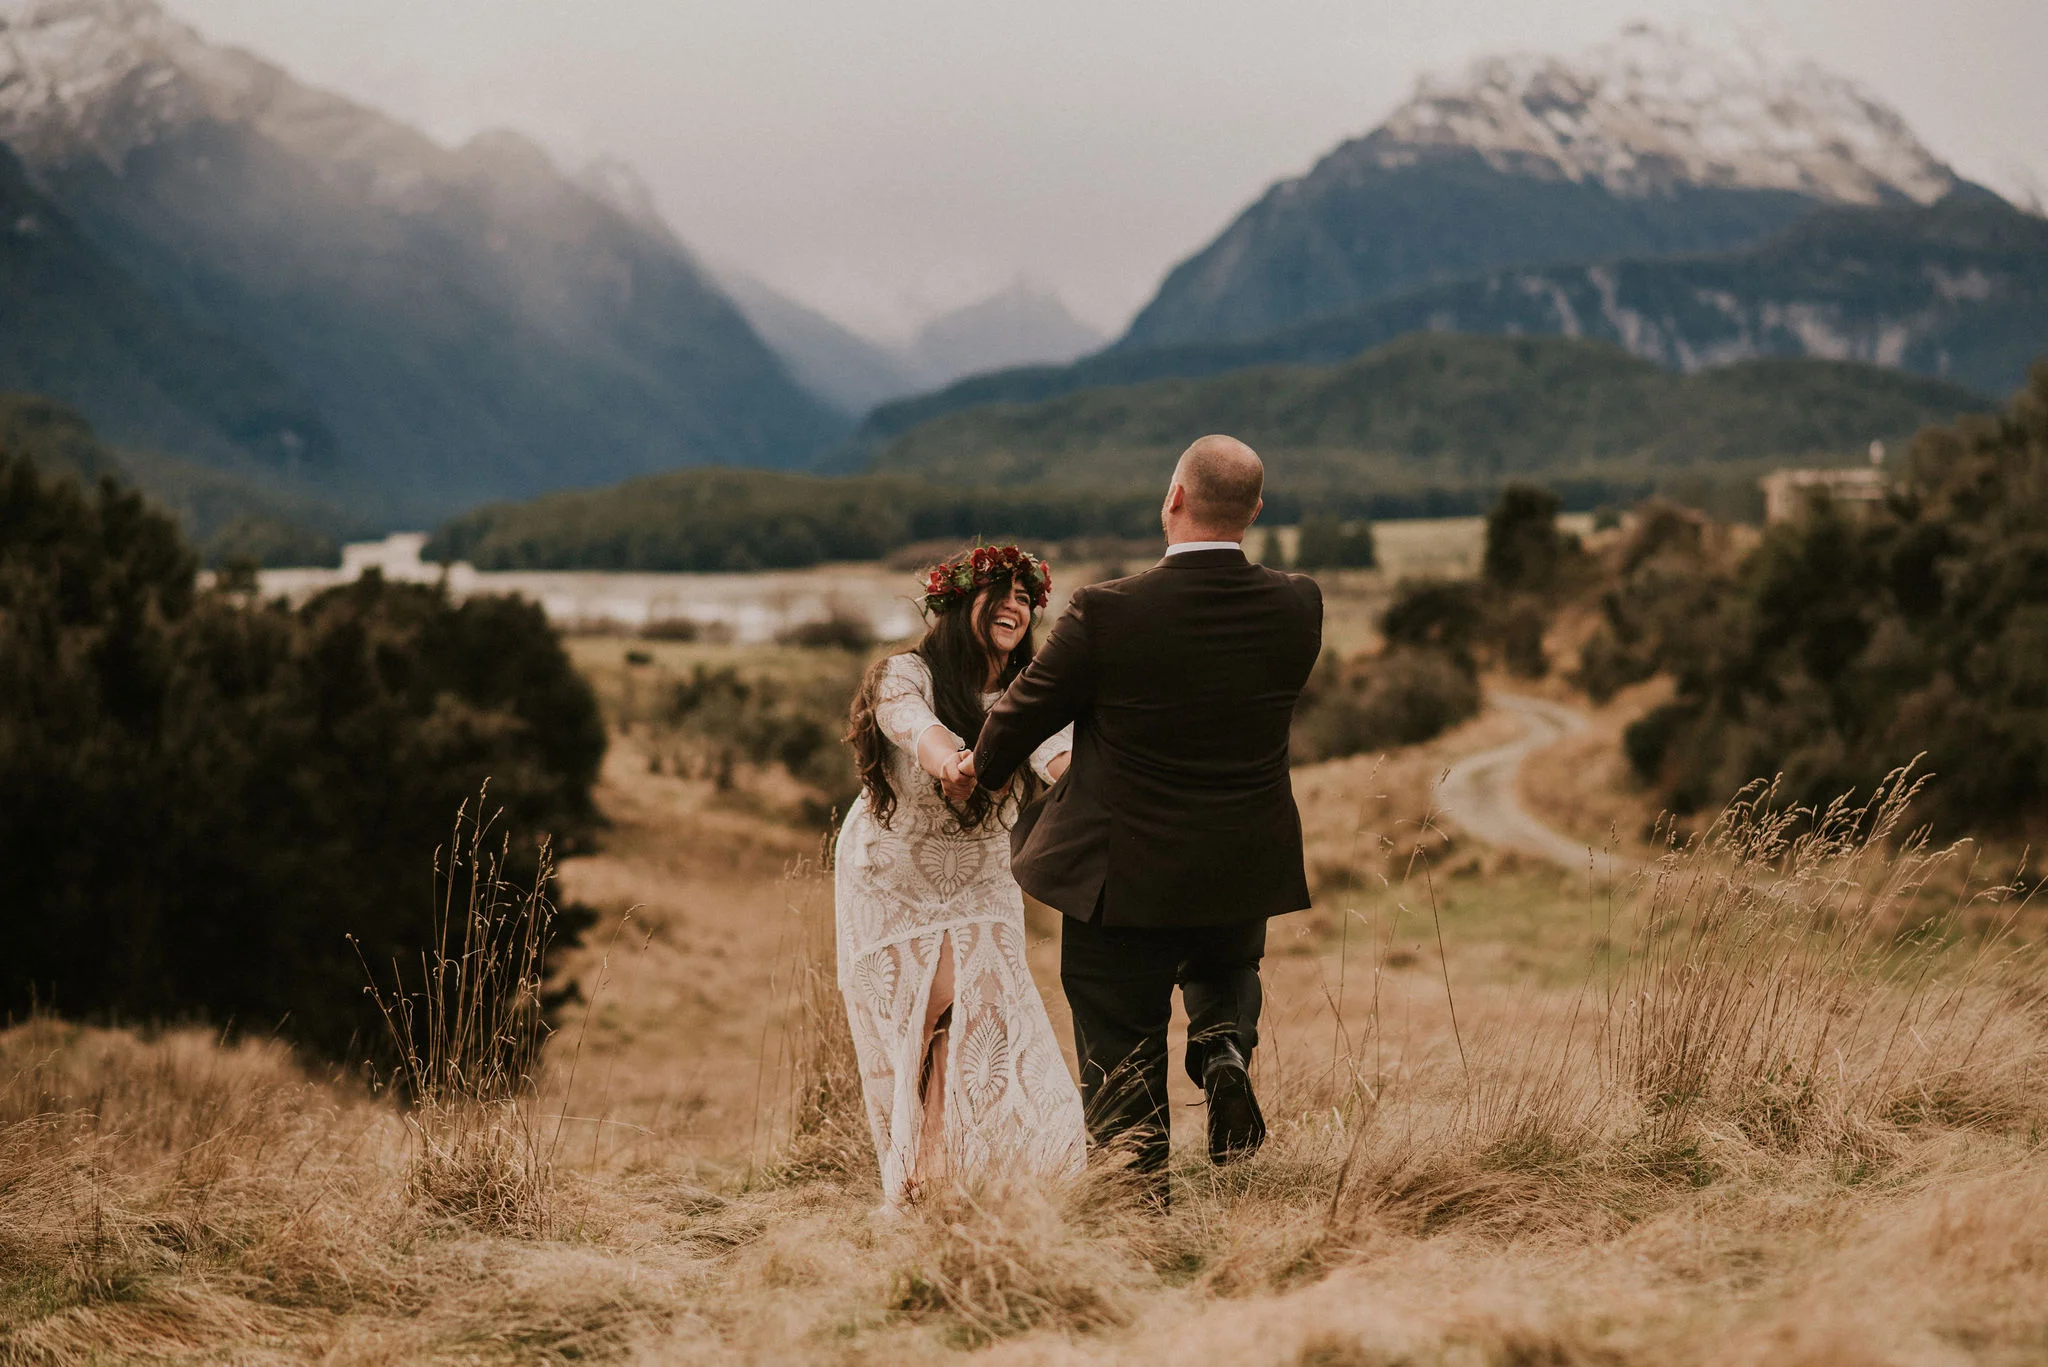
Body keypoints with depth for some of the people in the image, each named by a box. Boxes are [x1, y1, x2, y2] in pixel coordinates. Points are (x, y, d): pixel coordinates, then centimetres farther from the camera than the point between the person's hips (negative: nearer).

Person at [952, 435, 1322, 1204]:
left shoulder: (1106, 613, -19)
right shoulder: (1297, 608, -9)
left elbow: (1028, 710, -3)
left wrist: (984, 770, 20)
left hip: (1124, 880, -3)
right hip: (1245, 876, 3)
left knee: (1122, 1067, 10)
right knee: (1227, 969, 33)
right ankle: (1226, 1046, 3)